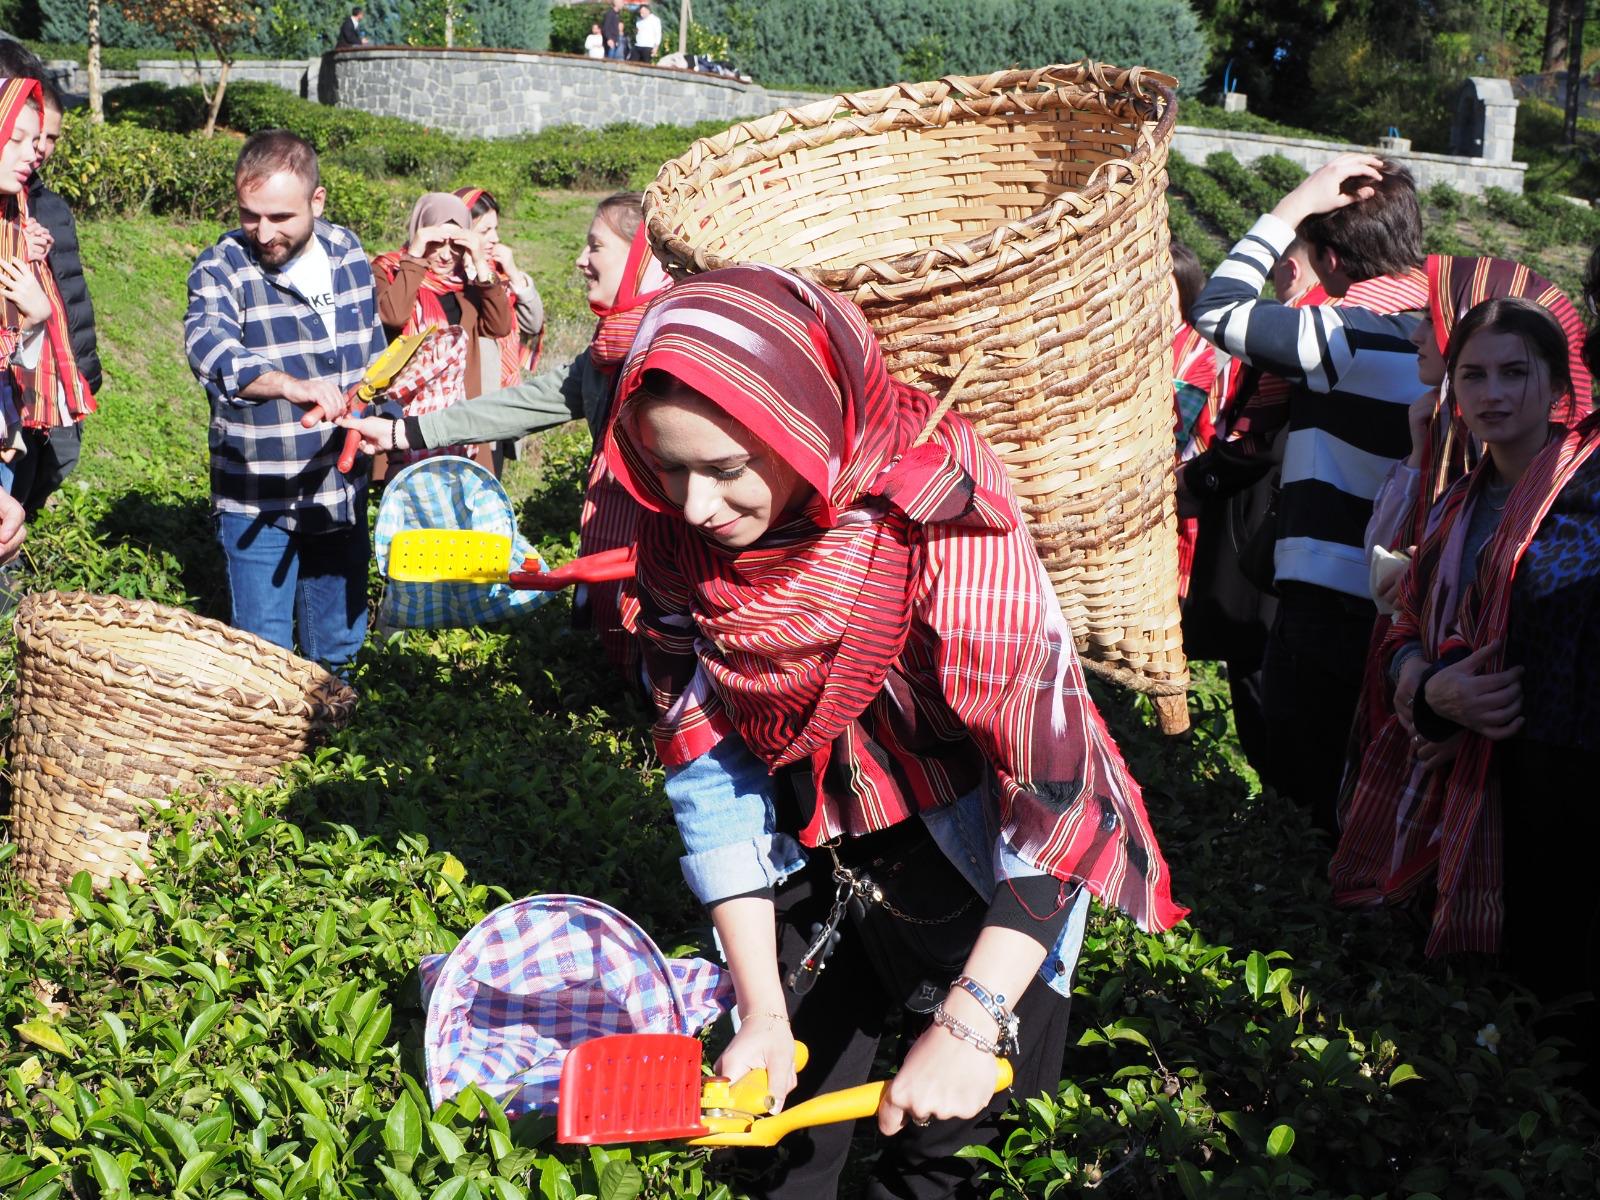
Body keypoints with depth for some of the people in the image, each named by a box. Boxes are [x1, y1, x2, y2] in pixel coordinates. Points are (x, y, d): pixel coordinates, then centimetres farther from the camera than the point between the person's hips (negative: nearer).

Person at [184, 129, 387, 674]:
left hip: (341, 491, 5)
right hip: (258, 500, -5)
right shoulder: (221, 270, -15)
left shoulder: (348, 253, 2)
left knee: (338, 645, 17)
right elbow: (209, 348, -36)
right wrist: (291, 386, -52)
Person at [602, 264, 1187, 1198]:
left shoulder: (945, 531, -32)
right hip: (812, 887, 4)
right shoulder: (680, 542, -16)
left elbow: (1054, 790, -31)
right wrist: (761, 1010, -14)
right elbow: (710, 775, -11)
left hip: (976, 893, -4)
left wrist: (970, 1025, -33)